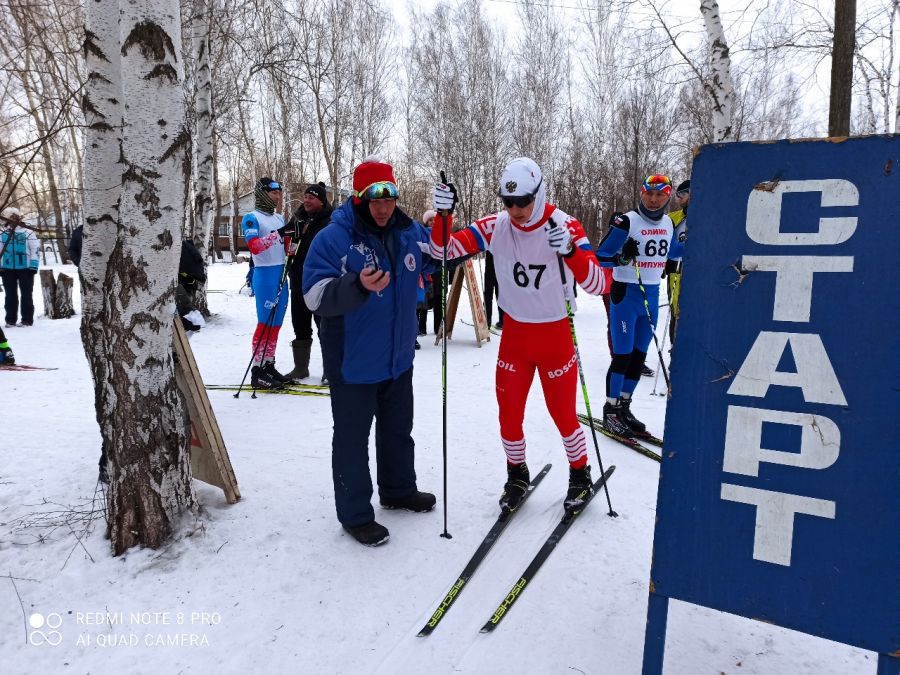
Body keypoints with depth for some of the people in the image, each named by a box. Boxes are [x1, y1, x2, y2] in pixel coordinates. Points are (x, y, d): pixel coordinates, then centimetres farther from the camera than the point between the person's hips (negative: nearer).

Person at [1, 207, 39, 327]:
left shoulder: (28, 232, -3)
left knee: (26, 294, 2)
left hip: (25, 268, -4)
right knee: (10, 295, 10)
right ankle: (10, 319, 17)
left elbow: (35, 250, -5)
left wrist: (33, 266, -10)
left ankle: (27, 319, 7)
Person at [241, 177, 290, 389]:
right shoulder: (252, 218, -5)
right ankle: (258, 371, -3)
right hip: (265, 274, -7)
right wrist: (277, 233, -25)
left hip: (282, 274, 7)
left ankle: (269, 365, 17)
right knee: (265, 323, -8)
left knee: (276, 324, 9)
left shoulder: (279, 218, 18)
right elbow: (255, 246, -19)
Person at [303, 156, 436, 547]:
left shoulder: (409, 232, 3)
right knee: (353, 438, 6)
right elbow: (315, 296, -22)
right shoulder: (333, 238, -15)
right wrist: (358, 286, -39)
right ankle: (355, 514, 22)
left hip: (398, 358, 7)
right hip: (353, 363, -6)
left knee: (398, 430, 23)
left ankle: (399, 489, 44)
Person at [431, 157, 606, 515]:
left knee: (563, 414, 8)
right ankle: (517, 475, 35)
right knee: (508, 414, 9)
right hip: (514, 334, 3)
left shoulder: (565, 225, -17)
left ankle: (580, 475, 34)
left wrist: (570, 250, -41)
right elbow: (444, 250, -11)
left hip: (555, 336, -2)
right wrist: (443, 214, -28)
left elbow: (597, 285, -24)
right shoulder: (496, 225, -9)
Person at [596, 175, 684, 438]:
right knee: (622, 356, -4)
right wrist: (621, 257, -32)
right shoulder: (626, 221, -13)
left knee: (639, 356, 12)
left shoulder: (667, 223, 8)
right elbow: (601, 257, -14)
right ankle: (610, 412, 10)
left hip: (652, 296, 7)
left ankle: (623, 408, 24)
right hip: (626, 294, -7)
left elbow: (673, 251, 27)